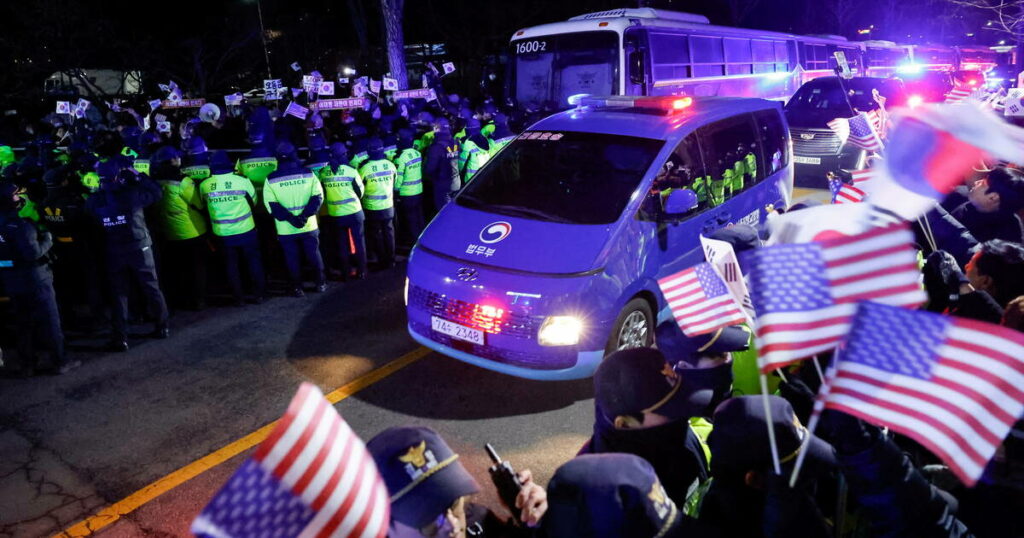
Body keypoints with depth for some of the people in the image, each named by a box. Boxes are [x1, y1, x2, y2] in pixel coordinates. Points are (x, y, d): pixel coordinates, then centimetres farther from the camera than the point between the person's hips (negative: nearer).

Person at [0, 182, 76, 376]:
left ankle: (26, 365, 22)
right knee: (50, 322, 3)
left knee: (24, 324, 17)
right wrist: (47, 240, -12)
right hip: (34, 281, -8)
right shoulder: (20, 226, -22)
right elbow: (33, 253, -27)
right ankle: (60, 362, 9)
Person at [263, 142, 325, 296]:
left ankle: (297, 288, 19)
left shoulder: (271, 179, -5)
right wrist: (304, 216, -14)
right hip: (309, 226, 1)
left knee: (292, 259, 12)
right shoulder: (308, 174, -4)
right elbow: (317, 197, -8)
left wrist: (290, 218, -14)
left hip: (285, 230, 0)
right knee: (313, 255, 16)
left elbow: (271, 205, -10)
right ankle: (320, 283, 25)